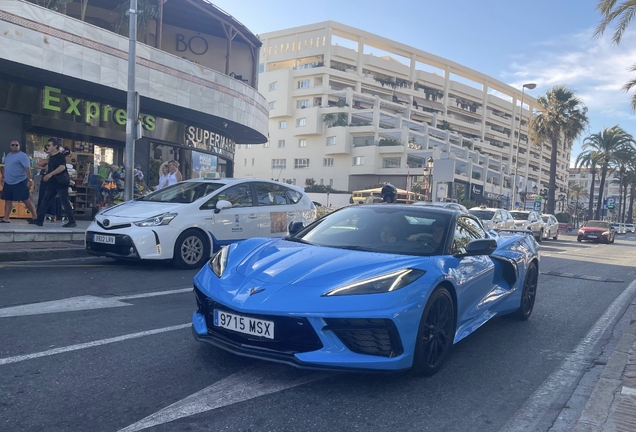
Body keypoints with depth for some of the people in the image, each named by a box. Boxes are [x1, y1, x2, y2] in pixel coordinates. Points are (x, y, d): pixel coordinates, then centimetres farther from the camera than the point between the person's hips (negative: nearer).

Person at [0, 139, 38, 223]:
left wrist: (29, 180, -24)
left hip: (20, 182, -8)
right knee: (8, 200, 9)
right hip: (8, 182, 8)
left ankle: (35, 216, 3)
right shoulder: (8, 155, 16)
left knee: (26, 200, -5)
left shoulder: (22, 156, -11)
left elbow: (27, 168, -18)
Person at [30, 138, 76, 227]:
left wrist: (50, 174, -31)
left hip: (61, 183, -9)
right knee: (45, 201, 11)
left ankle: (72, 222, -4)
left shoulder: (60, 155, -13)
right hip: (52, 183, 9)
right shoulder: (51, 156, 14)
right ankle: (39, 220, 17)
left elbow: (62, 167, -28)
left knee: (65, 202, -8)